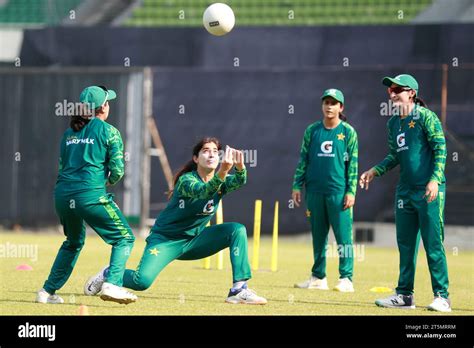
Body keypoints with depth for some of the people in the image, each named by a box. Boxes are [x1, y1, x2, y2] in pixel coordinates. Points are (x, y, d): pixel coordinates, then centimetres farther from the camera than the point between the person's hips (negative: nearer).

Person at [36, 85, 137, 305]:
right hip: (90, 194, -6)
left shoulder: (69, 133, 20)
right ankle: (112, 284, -15)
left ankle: (47, 291, 23)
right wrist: (109, 182, 19)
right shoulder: (108, 131, 3)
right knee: (124, 237, 5)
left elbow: (62, 165, 18)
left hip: (62, 194, 7)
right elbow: (117, 169, -2)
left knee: (74, 241, 28)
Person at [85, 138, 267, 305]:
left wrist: (240, 167, -50)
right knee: (142, 281, -26)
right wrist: (223, 171, -61)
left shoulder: (222, 181, -3)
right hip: (166, 240, -5)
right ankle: (108, 274, 8)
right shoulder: (186, 180, -19)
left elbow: (239, 182, -26)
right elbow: (202, 191, -42)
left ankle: (239, 290, -18)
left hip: (194, 241, 5)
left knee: (237, 230, -16)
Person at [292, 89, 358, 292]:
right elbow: (303, 160, 13)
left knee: (343, 235, -6)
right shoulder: (312, 131, 11)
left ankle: (346, 279, -4)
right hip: (315, 191, 3)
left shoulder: (348, 132, 2)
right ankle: (318, 277, 15)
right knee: (318, 236, 9)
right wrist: (297, 186, 6)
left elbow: (353, 164, 0)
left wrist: (351, 191, -7)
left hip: (338, 191, -3)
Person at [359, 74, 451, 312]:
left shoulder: (425, 117, -6)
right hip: (405, 191, 8)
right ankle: (404, 295, 16)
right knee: (405, 244, 10)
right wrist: (375, 170, 13)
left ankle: (442, 297, -3)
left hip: (429, 191, -8)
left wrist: (435, 179, -20)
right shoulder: (393, 123, 15)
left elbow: (440, 149, -11)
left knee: (433, 245, -7)